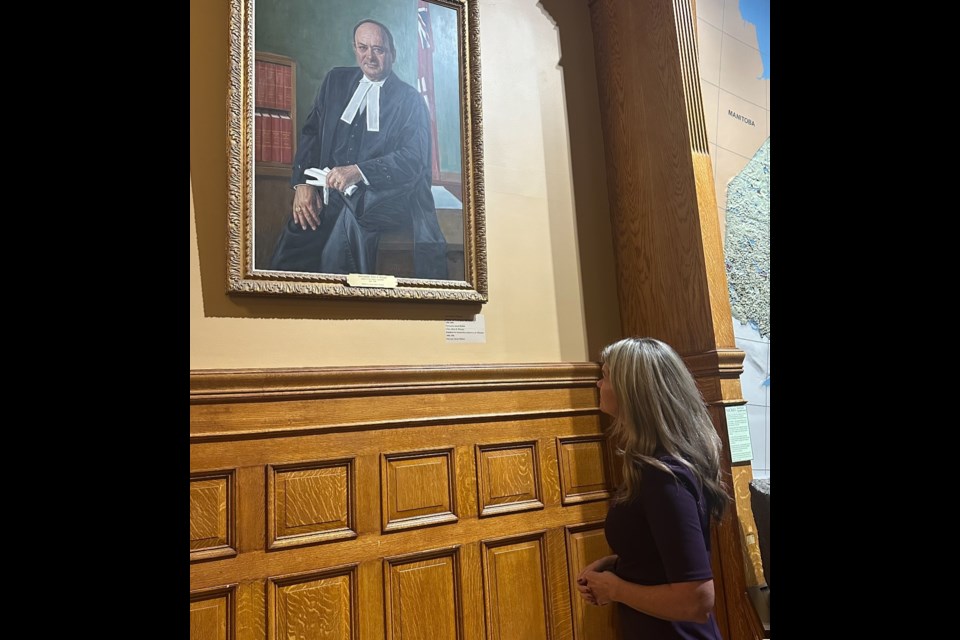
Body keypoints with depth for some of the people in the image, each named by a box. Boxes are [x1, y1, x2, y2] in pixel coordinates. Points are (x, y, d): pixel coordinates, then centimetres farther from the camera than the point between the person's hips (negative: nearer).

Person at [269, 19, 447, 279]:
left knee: (352, 218, -38)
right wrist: (303, 183, -2)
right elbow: (311, 132, 15)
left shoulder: (410, 99, 7)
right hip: (328, 192, 3)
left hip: (384, 192, -2)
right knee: (286, 257, -22)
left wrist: (358, 171, -19)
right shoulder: (336, 80, 19)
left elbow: (414, 158, -7)